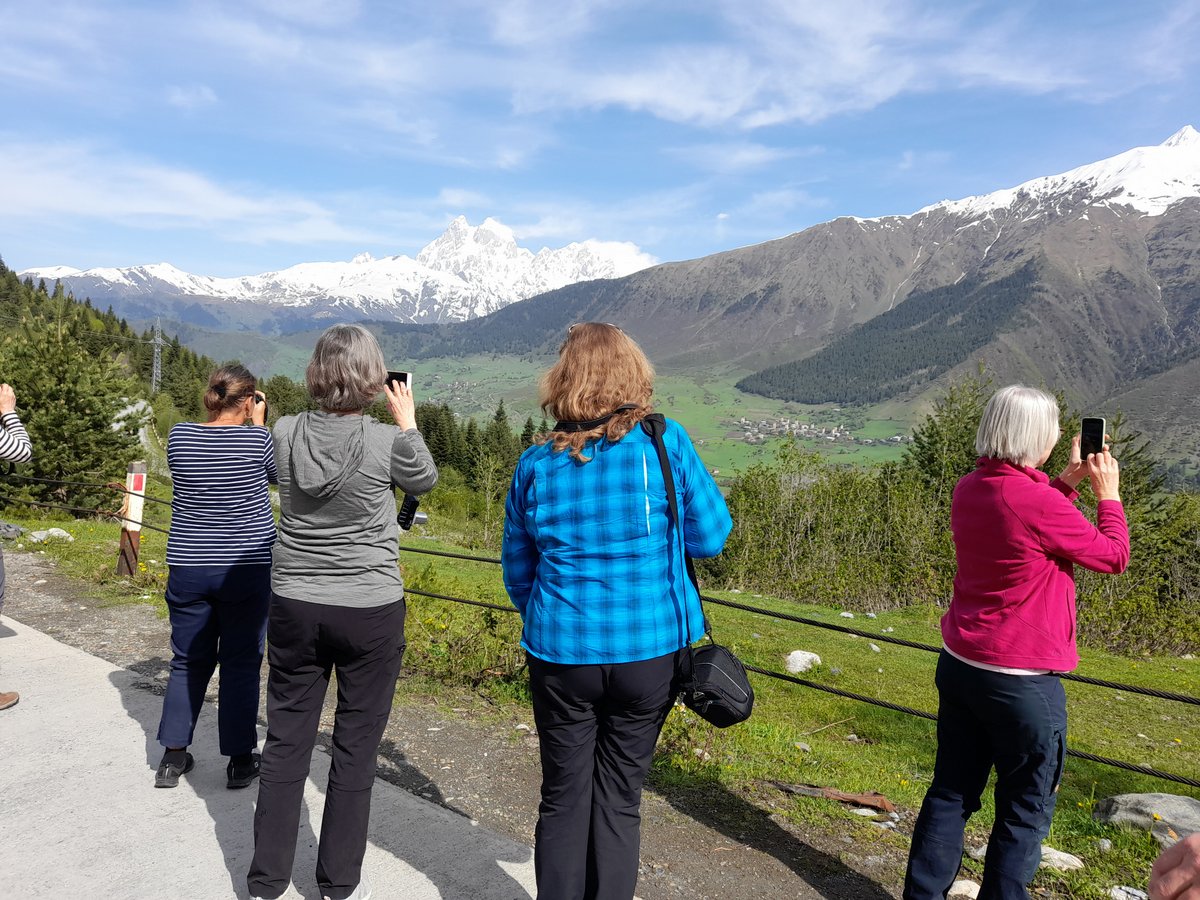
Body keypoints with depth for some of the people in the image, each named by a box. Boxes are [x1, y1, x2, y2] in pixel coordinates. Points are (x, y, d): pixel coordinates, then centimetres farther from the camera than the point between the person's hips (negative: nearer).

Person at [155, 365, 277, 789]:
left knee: (188, 661, 17)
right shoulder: (257, 439, -12)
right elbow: (278, 474, 7)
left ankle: (172, 757, 23)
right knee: (241, 663, 8)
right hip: (246, 570, -3)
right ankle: (240, 761, 17)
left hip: (188, 568, 3)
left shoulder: (179, 435, -3)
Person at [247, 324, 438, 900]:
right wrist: (407, 422, 15)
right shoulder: (388, 442, -16)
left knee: (286, 739, 15)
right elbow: (425, 480, 5)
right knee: (356, 746, 11)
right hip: (370, 610, -3)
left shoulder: (286, 434, -7)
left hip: (294, 605, 4)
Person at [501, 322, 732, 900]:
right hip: (649, 653, 0)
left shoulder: (536, 464, -4)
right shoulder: (665, 444, -10)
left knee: (563, 800, 16)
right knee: (619, 800, 14)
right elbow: (711, 537, -1)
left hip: (560, 655, 1)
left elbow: (517, 574, 6)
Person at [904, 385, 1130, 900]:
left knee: (951, 792, 16)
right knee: (1025, 812, 12)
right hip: (1024, 683, -7)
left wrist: (1069, 480, 16)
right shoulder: (1038, 502, -21)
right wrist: (1108, 491, 7)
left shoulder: (970, 489, 1)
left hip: (958, 666, 7)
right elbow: (1114, 556, -6)